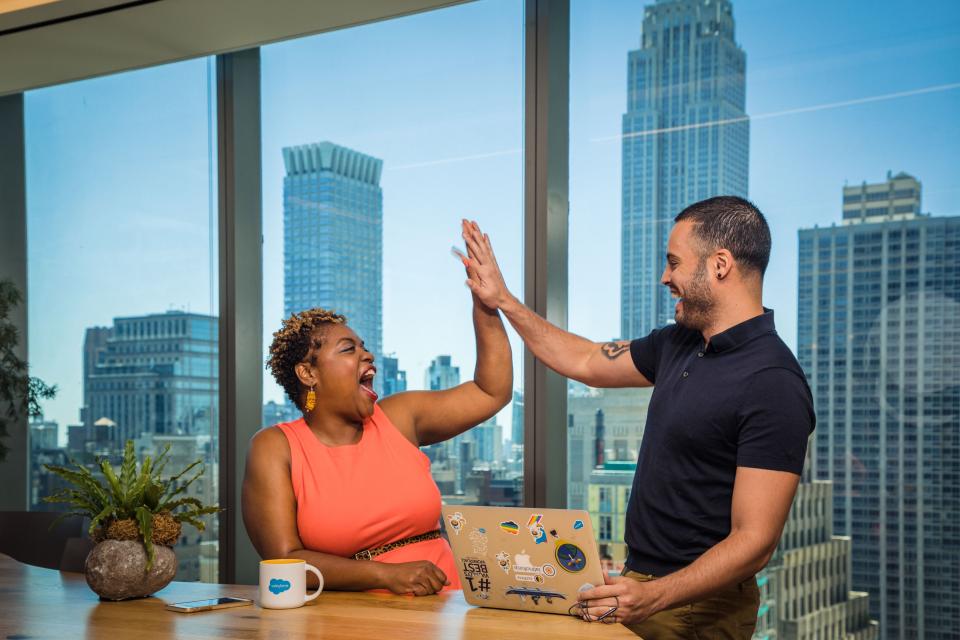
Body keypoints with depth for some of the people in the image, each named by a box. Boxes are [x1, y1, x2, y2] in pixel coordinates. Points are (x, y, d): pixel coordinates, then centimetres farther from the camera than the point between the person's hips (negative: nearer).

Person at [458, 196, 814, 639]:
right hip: (638, 581, 7)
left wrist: (653, 597, -33)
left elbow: (754, 541, -22)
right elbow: (587, 362, 23)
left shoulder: (772, 385, -19)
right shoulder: (679, 344, 7)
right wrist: (502, 300, 21)